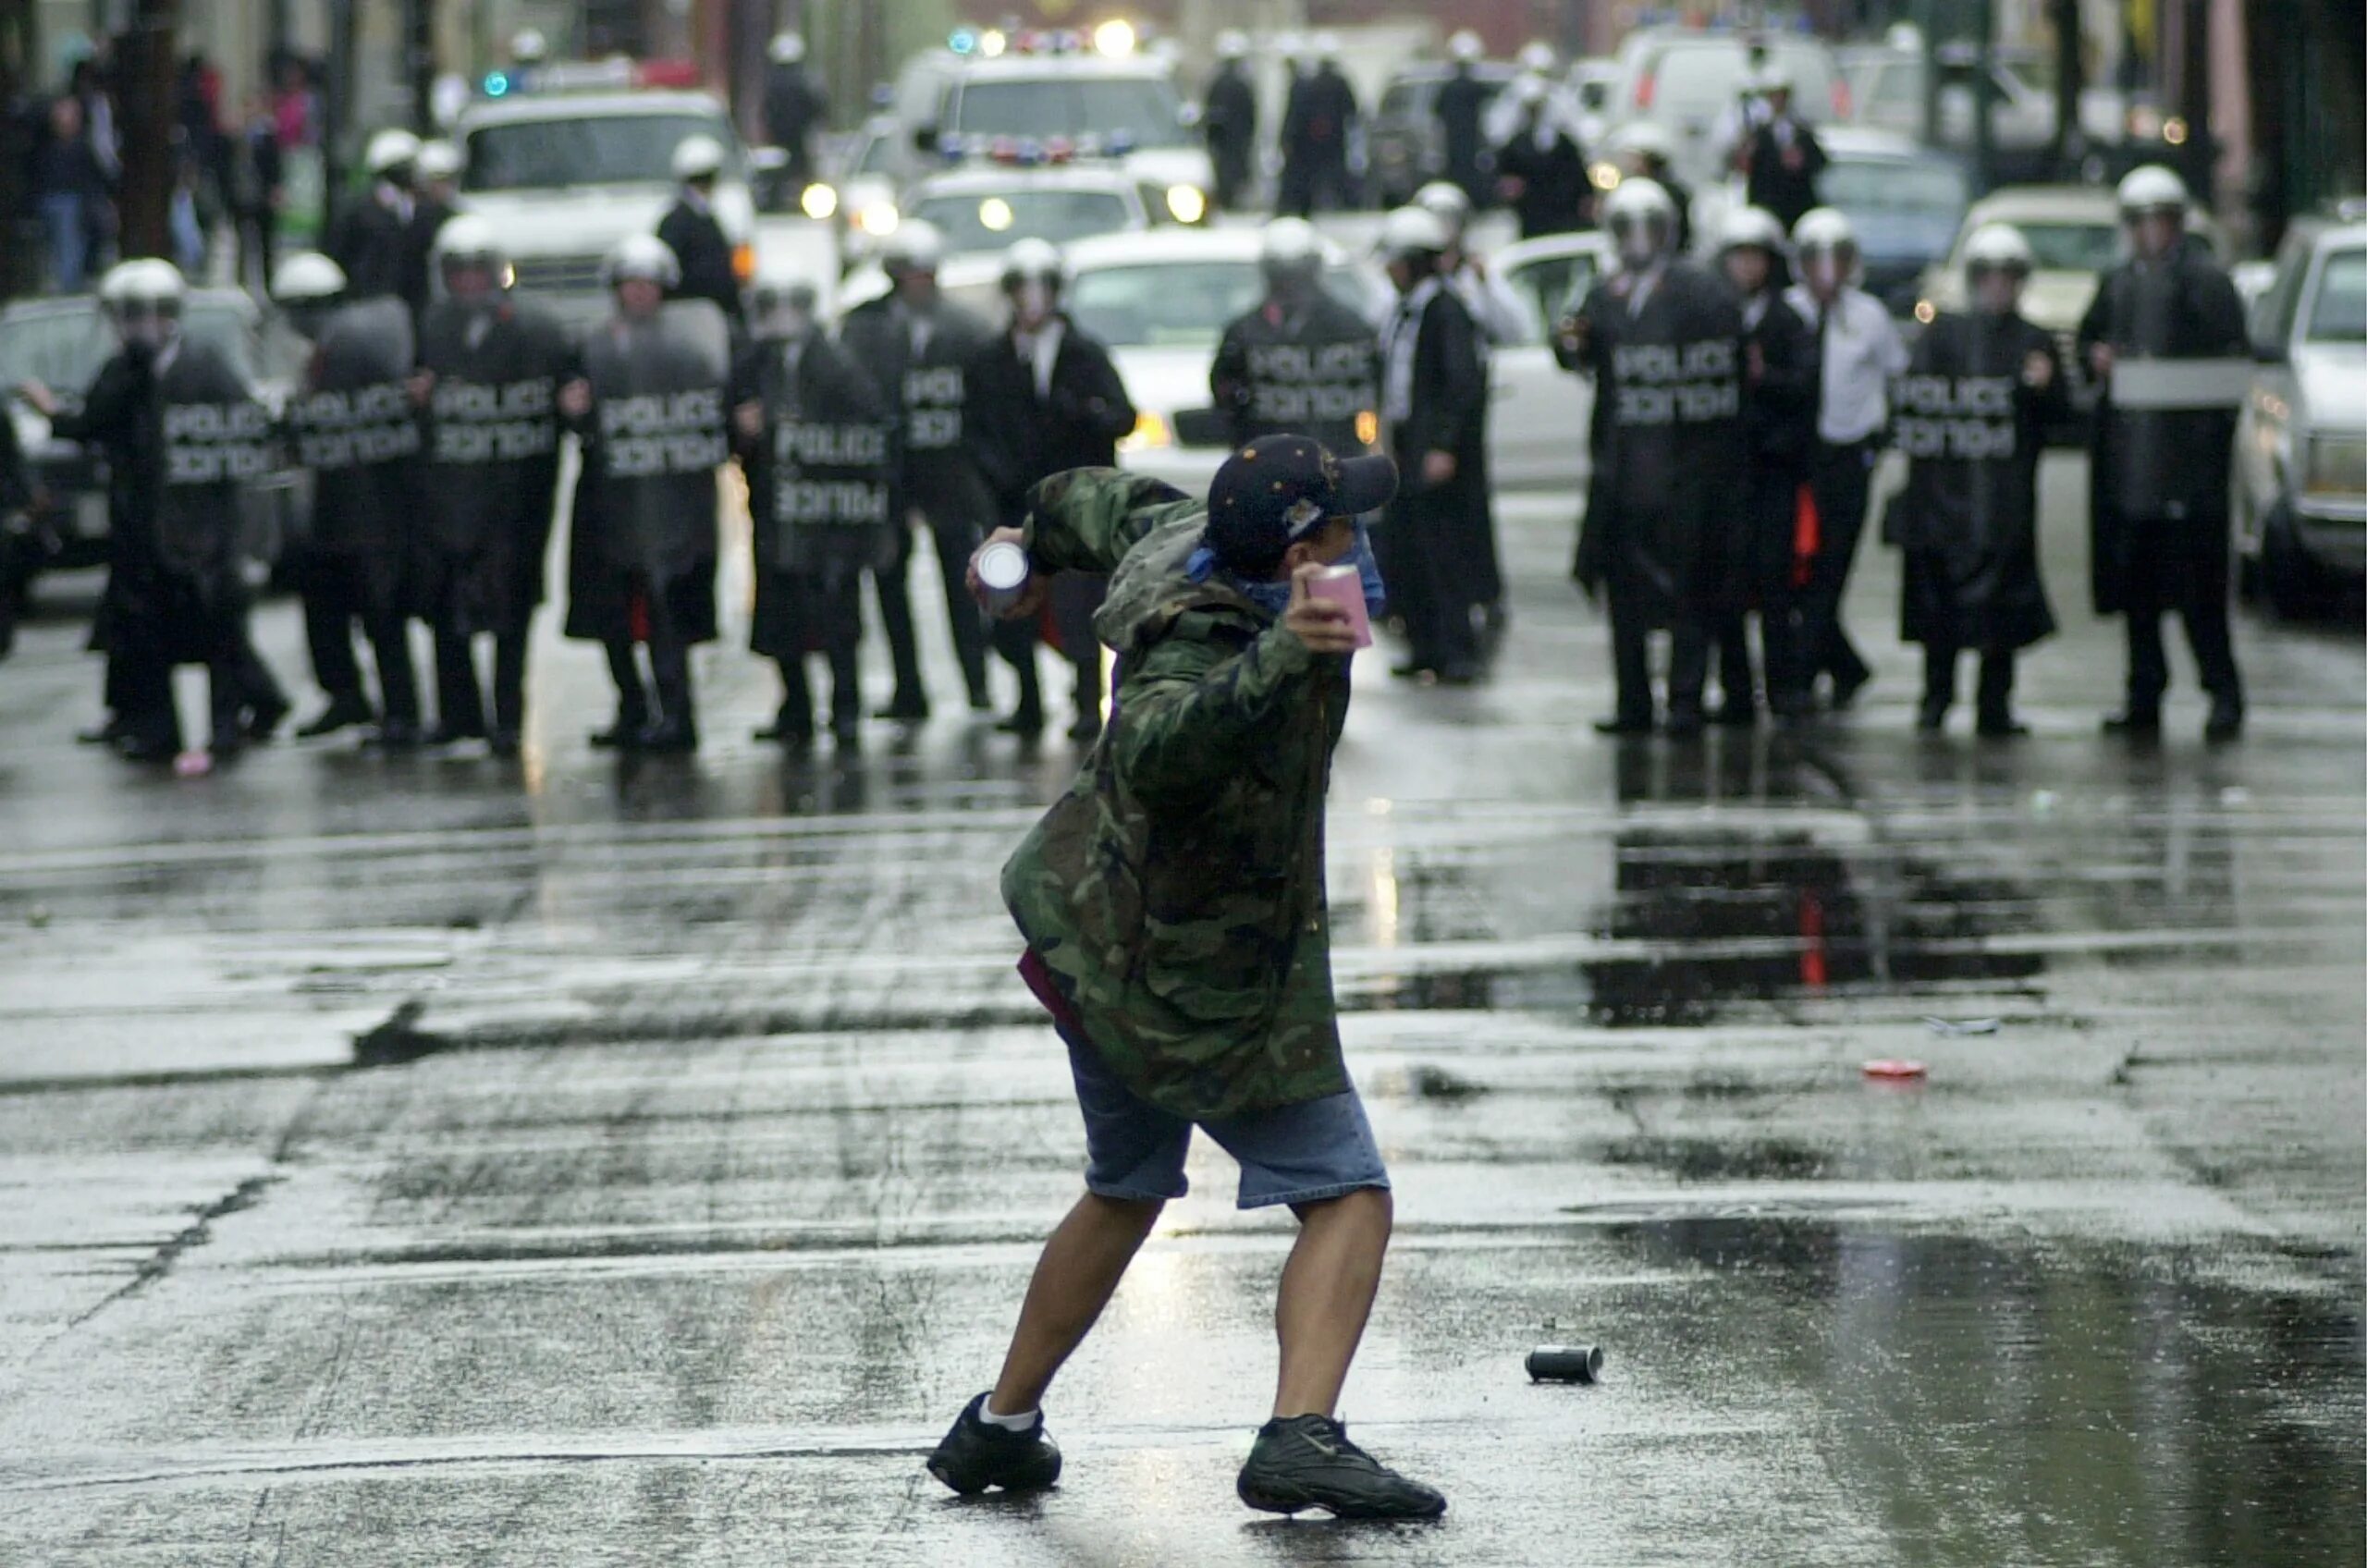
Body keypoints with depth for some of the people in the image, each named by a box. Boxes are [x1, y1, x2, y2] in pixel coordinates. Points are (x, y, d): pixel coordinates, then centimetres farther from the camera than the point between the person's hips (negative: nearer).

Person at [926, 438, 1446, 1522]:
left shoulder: (1191, 537, -9)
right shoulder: (1202, 653, -35)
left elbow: (1116, 505, 15)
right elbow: (1162, 748, -57)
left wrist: (1038, 540, 38)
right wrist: (1280, 662, -70)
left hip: (1093, 933, 10)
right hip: (1201, 985, -10)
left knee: (1124, 1194, 27)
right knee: (1348, 1200, -6)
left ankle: (1000, 1428, 36)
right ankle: (1301, 1436, -23)